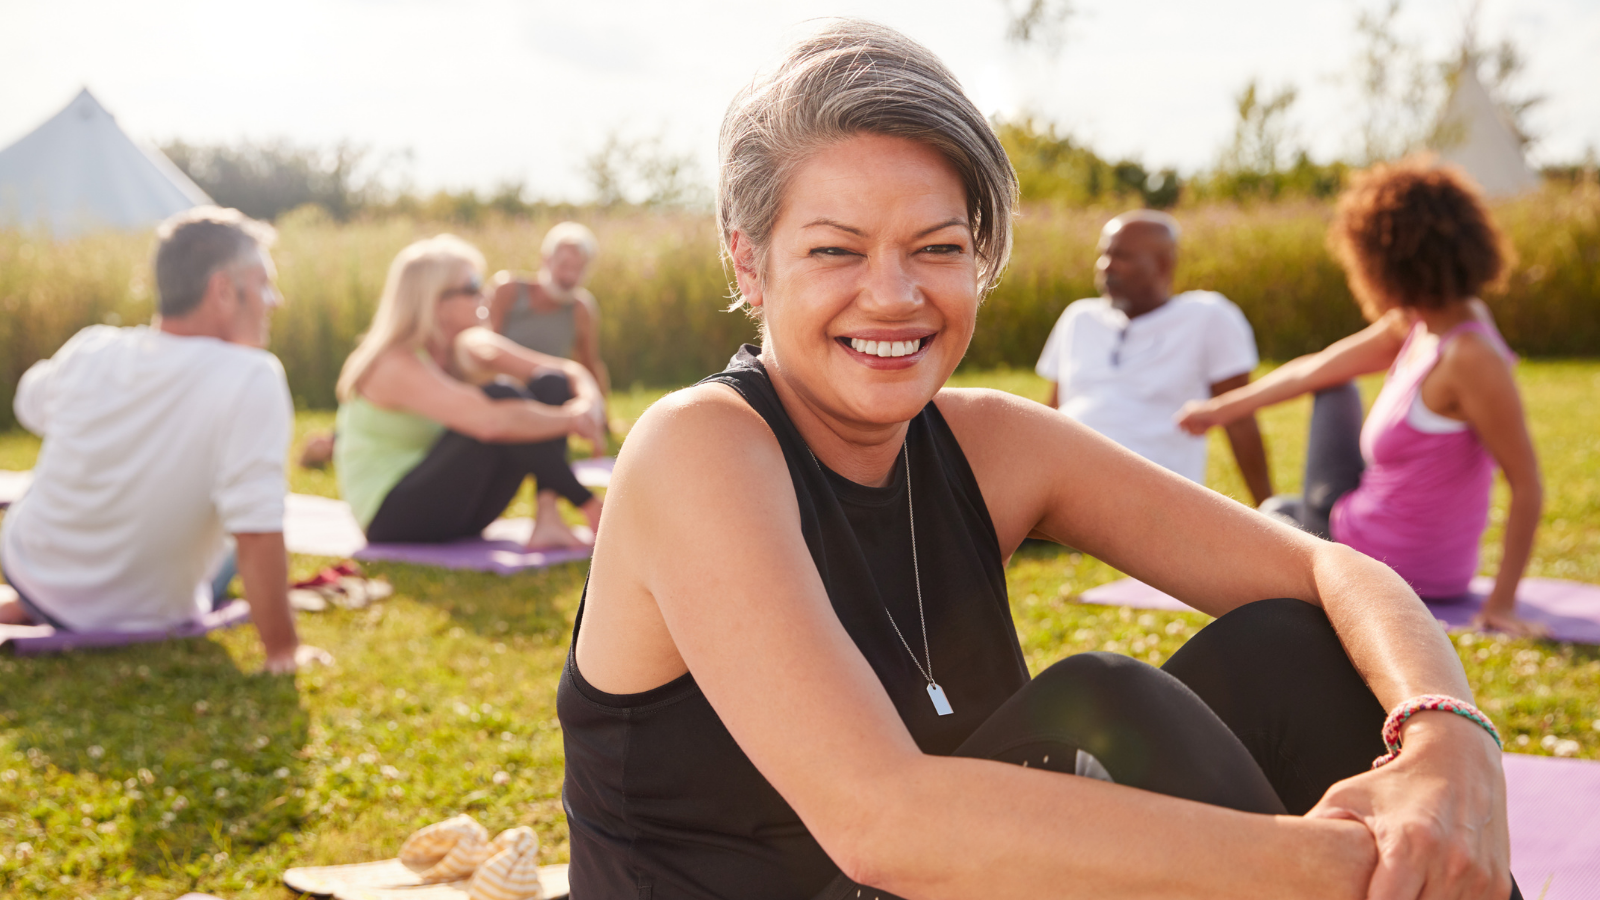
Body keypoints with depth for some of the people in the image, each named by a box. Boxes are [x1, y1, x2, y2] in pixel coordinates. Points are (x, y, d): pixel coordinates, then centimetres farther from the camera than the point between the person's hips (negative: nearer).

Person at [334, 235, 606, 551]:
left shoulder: (470, 348, 2)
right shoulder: (398, 365, -22)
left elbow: (570, 373, 5)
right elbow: (490, 421, -37)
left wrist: (587, 405, -18)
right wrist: (569, 420, -23)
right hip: (391, 516, -8)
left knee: (551, 384, -7)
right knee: (501, 397, -27)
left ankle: (548, 522, -22)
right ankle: (593, 511, -20)